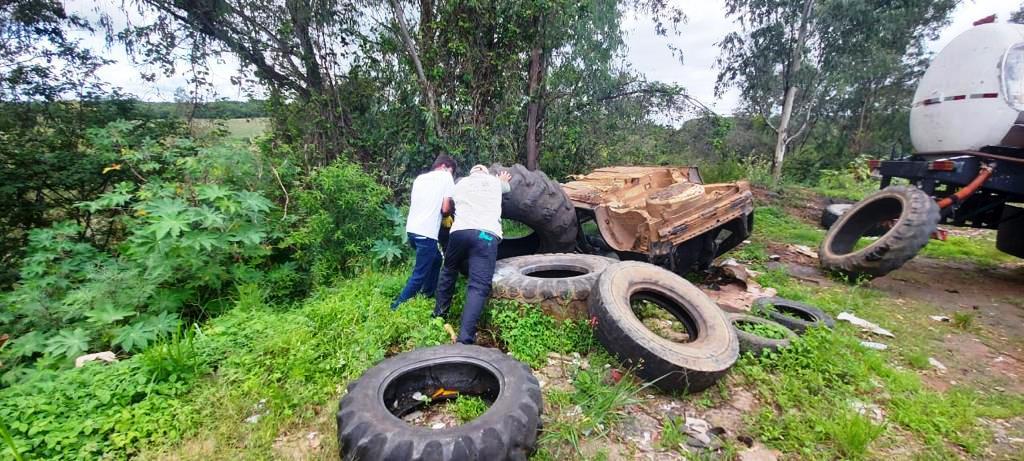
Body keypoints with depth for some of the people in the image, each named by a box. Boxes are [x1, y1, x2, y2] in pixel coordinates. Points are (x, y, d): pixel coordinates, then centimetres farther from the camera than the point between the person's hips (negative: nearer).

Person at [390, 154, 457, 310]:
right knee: (419, 274, 2)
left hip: (412, 229, 8)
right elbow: (445, 208, -7)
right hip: (426, 233, -8)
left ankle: (428, 294, 36)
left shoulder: (420, 178, 18)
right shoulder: (445, 176, 0)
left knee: (436, 259, 27)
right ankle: (398, 306, 5)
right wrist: (450, 210, 14)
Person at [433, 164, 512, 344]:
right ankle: (465, 338, -19)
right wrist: (503, 180, 68)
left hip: (459, 231, 3)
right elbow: (507, 187, 47)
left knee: (448, 271, 28)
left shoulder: (460, 184, 26)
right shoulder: (495, 181, 24)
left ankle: (439, 312, 38)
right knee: (479, 286, -9)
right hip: (486, 235, -2)